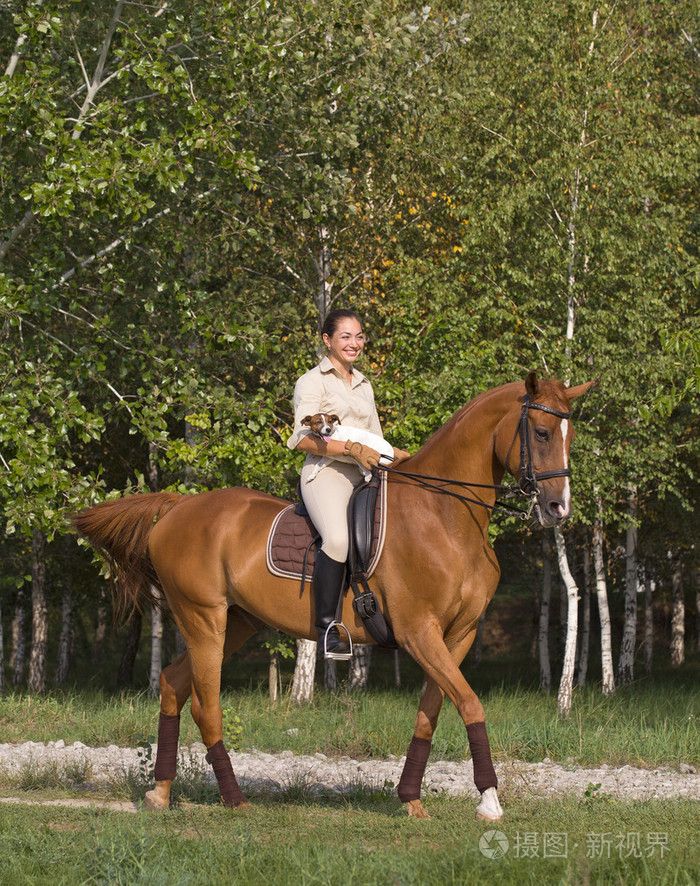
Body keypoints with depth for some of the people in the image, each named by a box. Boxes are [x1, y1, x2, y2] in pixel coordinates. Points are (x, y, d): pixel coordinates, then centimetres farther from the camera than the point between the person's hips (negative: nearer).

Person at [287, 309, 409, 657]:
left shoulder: (364, 386, 25)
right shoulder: (312, 382, 3)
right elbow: (305, 439, -8)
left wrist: (399, 456, 7)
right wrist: (352, 449, -19)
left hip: (364, 477, 8)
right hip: (326, 473, -8)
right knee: (337, 538, -35)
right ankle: (326, 627, -31)